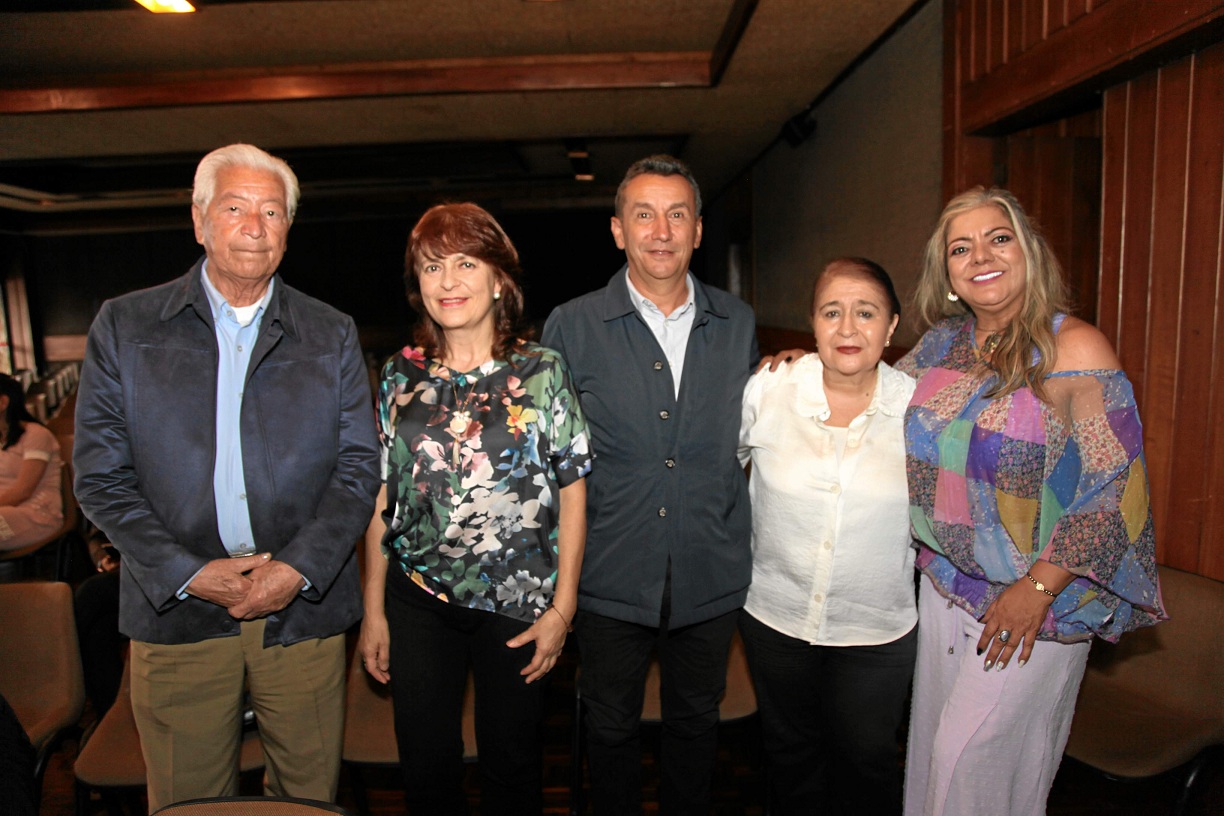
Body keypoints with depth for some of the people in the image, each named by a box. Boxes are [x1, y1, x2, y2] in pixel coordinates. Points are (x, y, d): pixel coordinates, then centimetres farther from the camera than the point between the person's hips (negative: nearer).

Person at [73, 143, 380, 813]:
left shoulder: (332, 336, 5)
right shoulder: (124, 327, 4)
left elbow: (359, 468, 1)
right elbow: (100, 476, 0)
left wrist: (299, 568, -12)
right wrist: (186, 573, -11)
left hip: (304, 609, 1)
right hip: (176, 611, 0)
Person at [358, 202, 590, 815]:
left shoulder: (542, 371, -5)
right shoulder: (400, 375, 3)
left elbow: (572, 492, -4)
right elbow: (381, 497, 5)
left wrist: (563, 605, -7)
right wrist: (373, 609, 5)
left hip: (518, 602, -2)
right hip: (417, 600, 2)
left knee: (511, 763, 15)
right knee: (426, 765, 13)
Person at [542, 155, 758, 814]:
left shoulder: (738, 323, 1)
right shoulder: (571, 326, -6)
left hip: (712, 576, 2)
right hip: (611, 579, -2)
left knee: (695, 722, 22)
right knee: (610, 728, 18)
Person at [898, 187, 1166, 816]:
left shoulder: (1076, 349, -14)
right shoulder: (942, 344, 2)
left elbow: (1116, 485, -15)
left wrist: (1038, 586, -18)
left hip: (1035, 597, -5)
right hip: (944, 581, 5)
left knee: (972, 754, 4)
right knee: (932, 745, 18)